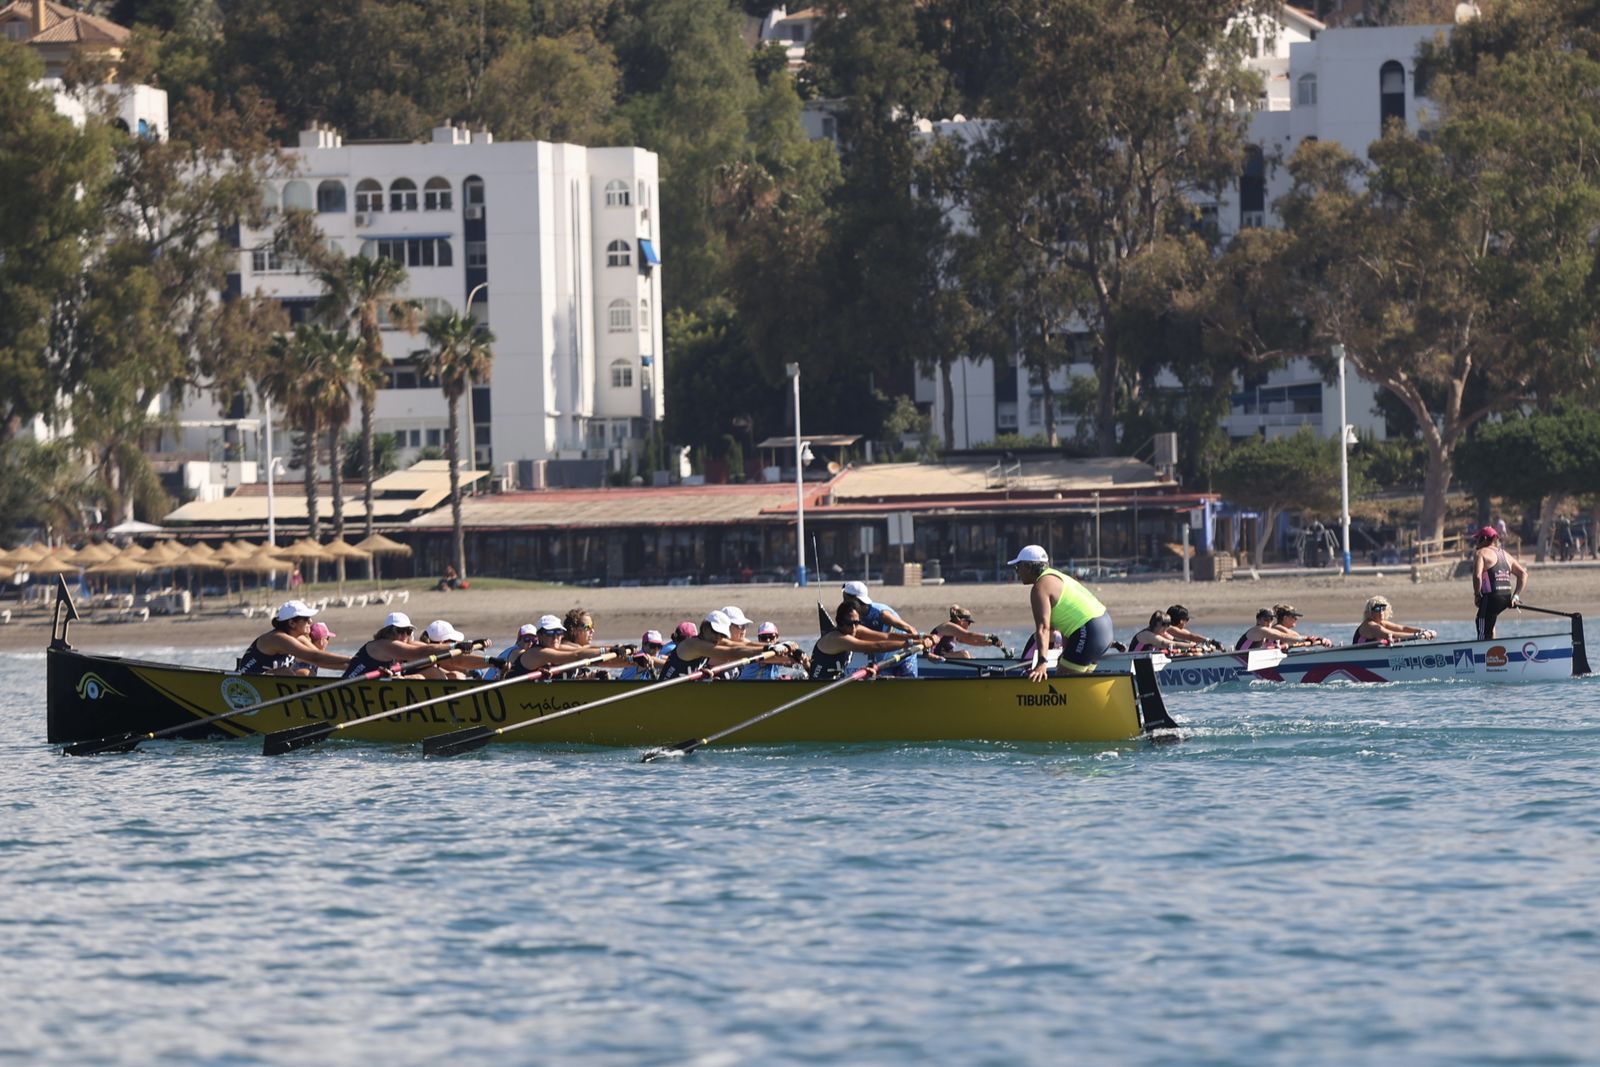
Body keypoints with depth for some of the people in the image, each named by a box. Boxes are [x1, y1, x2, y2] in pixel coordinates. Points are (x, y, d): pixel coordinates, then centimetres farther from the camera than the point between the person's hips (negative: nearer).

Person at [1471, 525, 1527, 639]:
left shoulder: (1481, 553, -1)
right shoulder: (1505, 555, 20)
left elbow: (1477, 576, -16)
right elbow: (1523, 573, 18)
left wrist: (1477, 595, -2)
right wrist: (1516, 596, 15)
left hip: (1491, 597, -8)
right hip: (1507, 598, 8)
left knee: (1484, 635, -5)